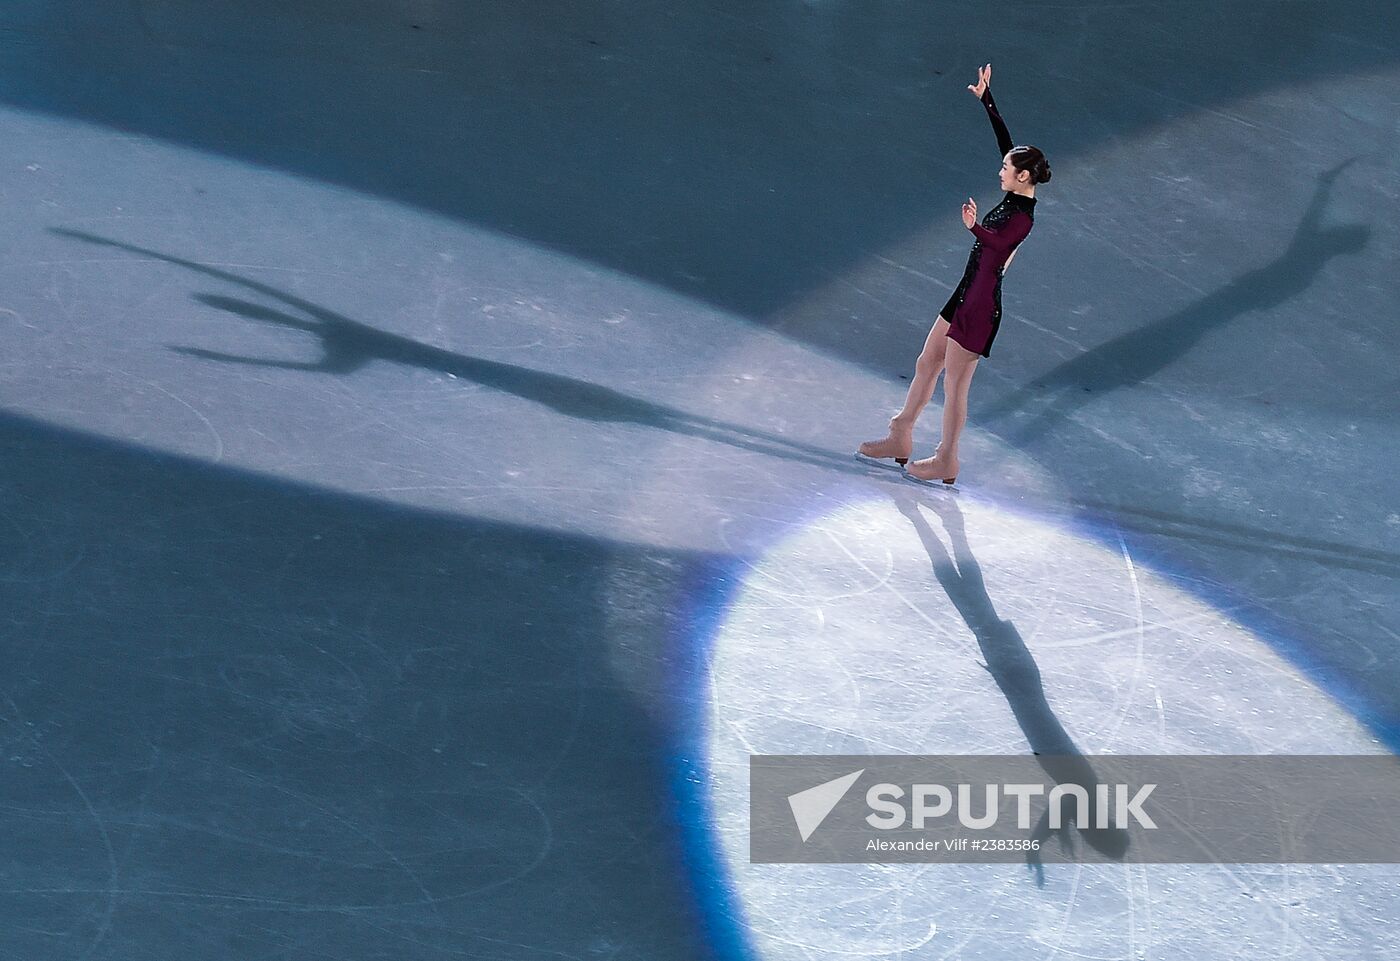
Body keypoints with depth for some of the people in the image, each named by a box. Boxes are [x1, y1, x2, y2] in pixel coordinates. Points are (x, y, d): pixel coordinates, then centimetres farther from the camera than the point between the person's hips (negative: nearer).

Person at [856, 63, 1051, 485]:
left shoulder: (1023, 218, -20)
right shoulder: (1013, 200, 5)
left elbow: (999, 242, -41)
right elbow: (1004, 138, 12)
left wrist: (975, 227, -57)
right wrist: (986, 99, 15)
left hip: (981, 303, -10)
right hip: (967, 295, 10)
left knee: (955, 384, 1)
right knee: (926, 364, 17)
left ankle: (946, 460, 15)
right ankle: (900, 438, 29)